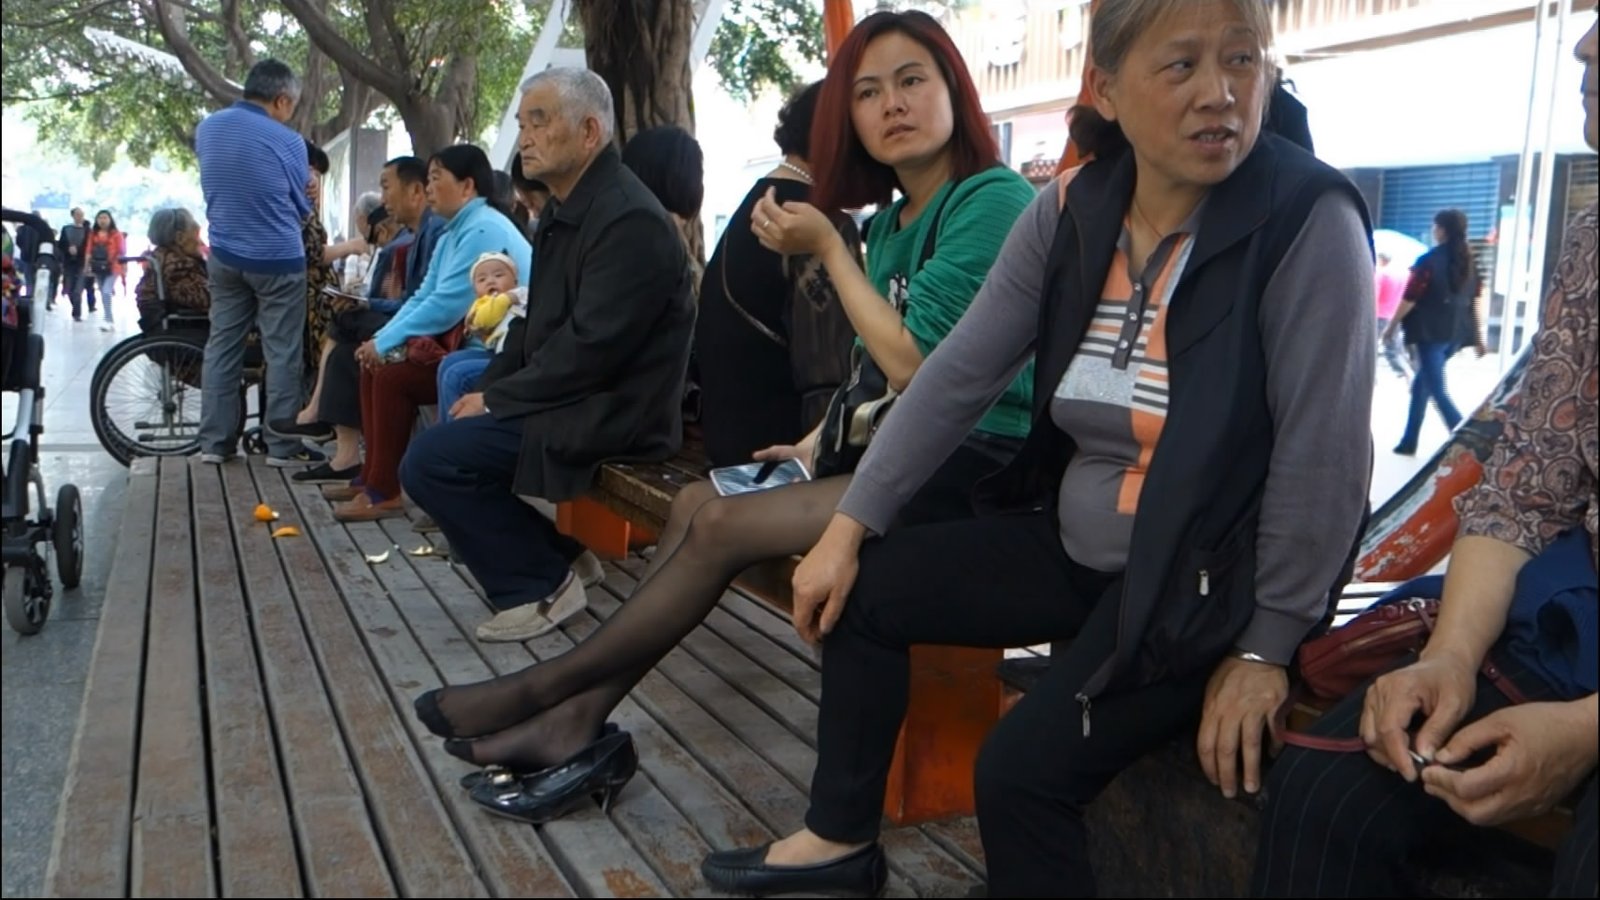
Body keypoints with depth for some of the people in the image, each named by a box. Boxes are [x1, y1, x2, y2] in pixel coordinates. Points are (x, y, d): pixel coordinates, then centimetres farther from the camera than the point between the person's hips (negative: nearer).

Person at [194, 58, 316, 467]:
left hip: (225, 256, 5)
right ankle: (282, 446, 3)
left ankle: (215, 441, 12)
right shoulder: (287, 141, -14)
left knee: (222, 346, 10)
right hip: (278, 259, -5)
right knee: (282, 353, 1)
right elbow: (302, 206, -1)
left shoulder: (206, 128, 2)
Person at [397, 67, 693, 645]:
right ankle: (551, 552, 16)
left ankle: (541, 585, -3)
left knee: (429, 462, -15)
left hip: (610, 414, -10)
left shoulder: (629, 219, -19)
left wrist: (497, 399, -16)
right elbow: (537, 323, 17)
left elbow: (590, 348, -24)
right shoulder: (564, 211, 12)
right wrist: (489, 388, 2)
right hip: (569, 395, 10)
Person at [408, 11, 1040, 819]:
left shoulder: (994, 199, -13)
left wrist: (828, 249, -12)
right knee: (697, 503, -2)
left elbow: (915, 366, -20)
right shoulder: (890, 222, 14)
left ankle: (547, 688, -1)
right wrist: (818, 444, 4)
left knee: (721, 528, -15)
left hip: (983, 466, -9)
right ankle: (581, 716, -4)